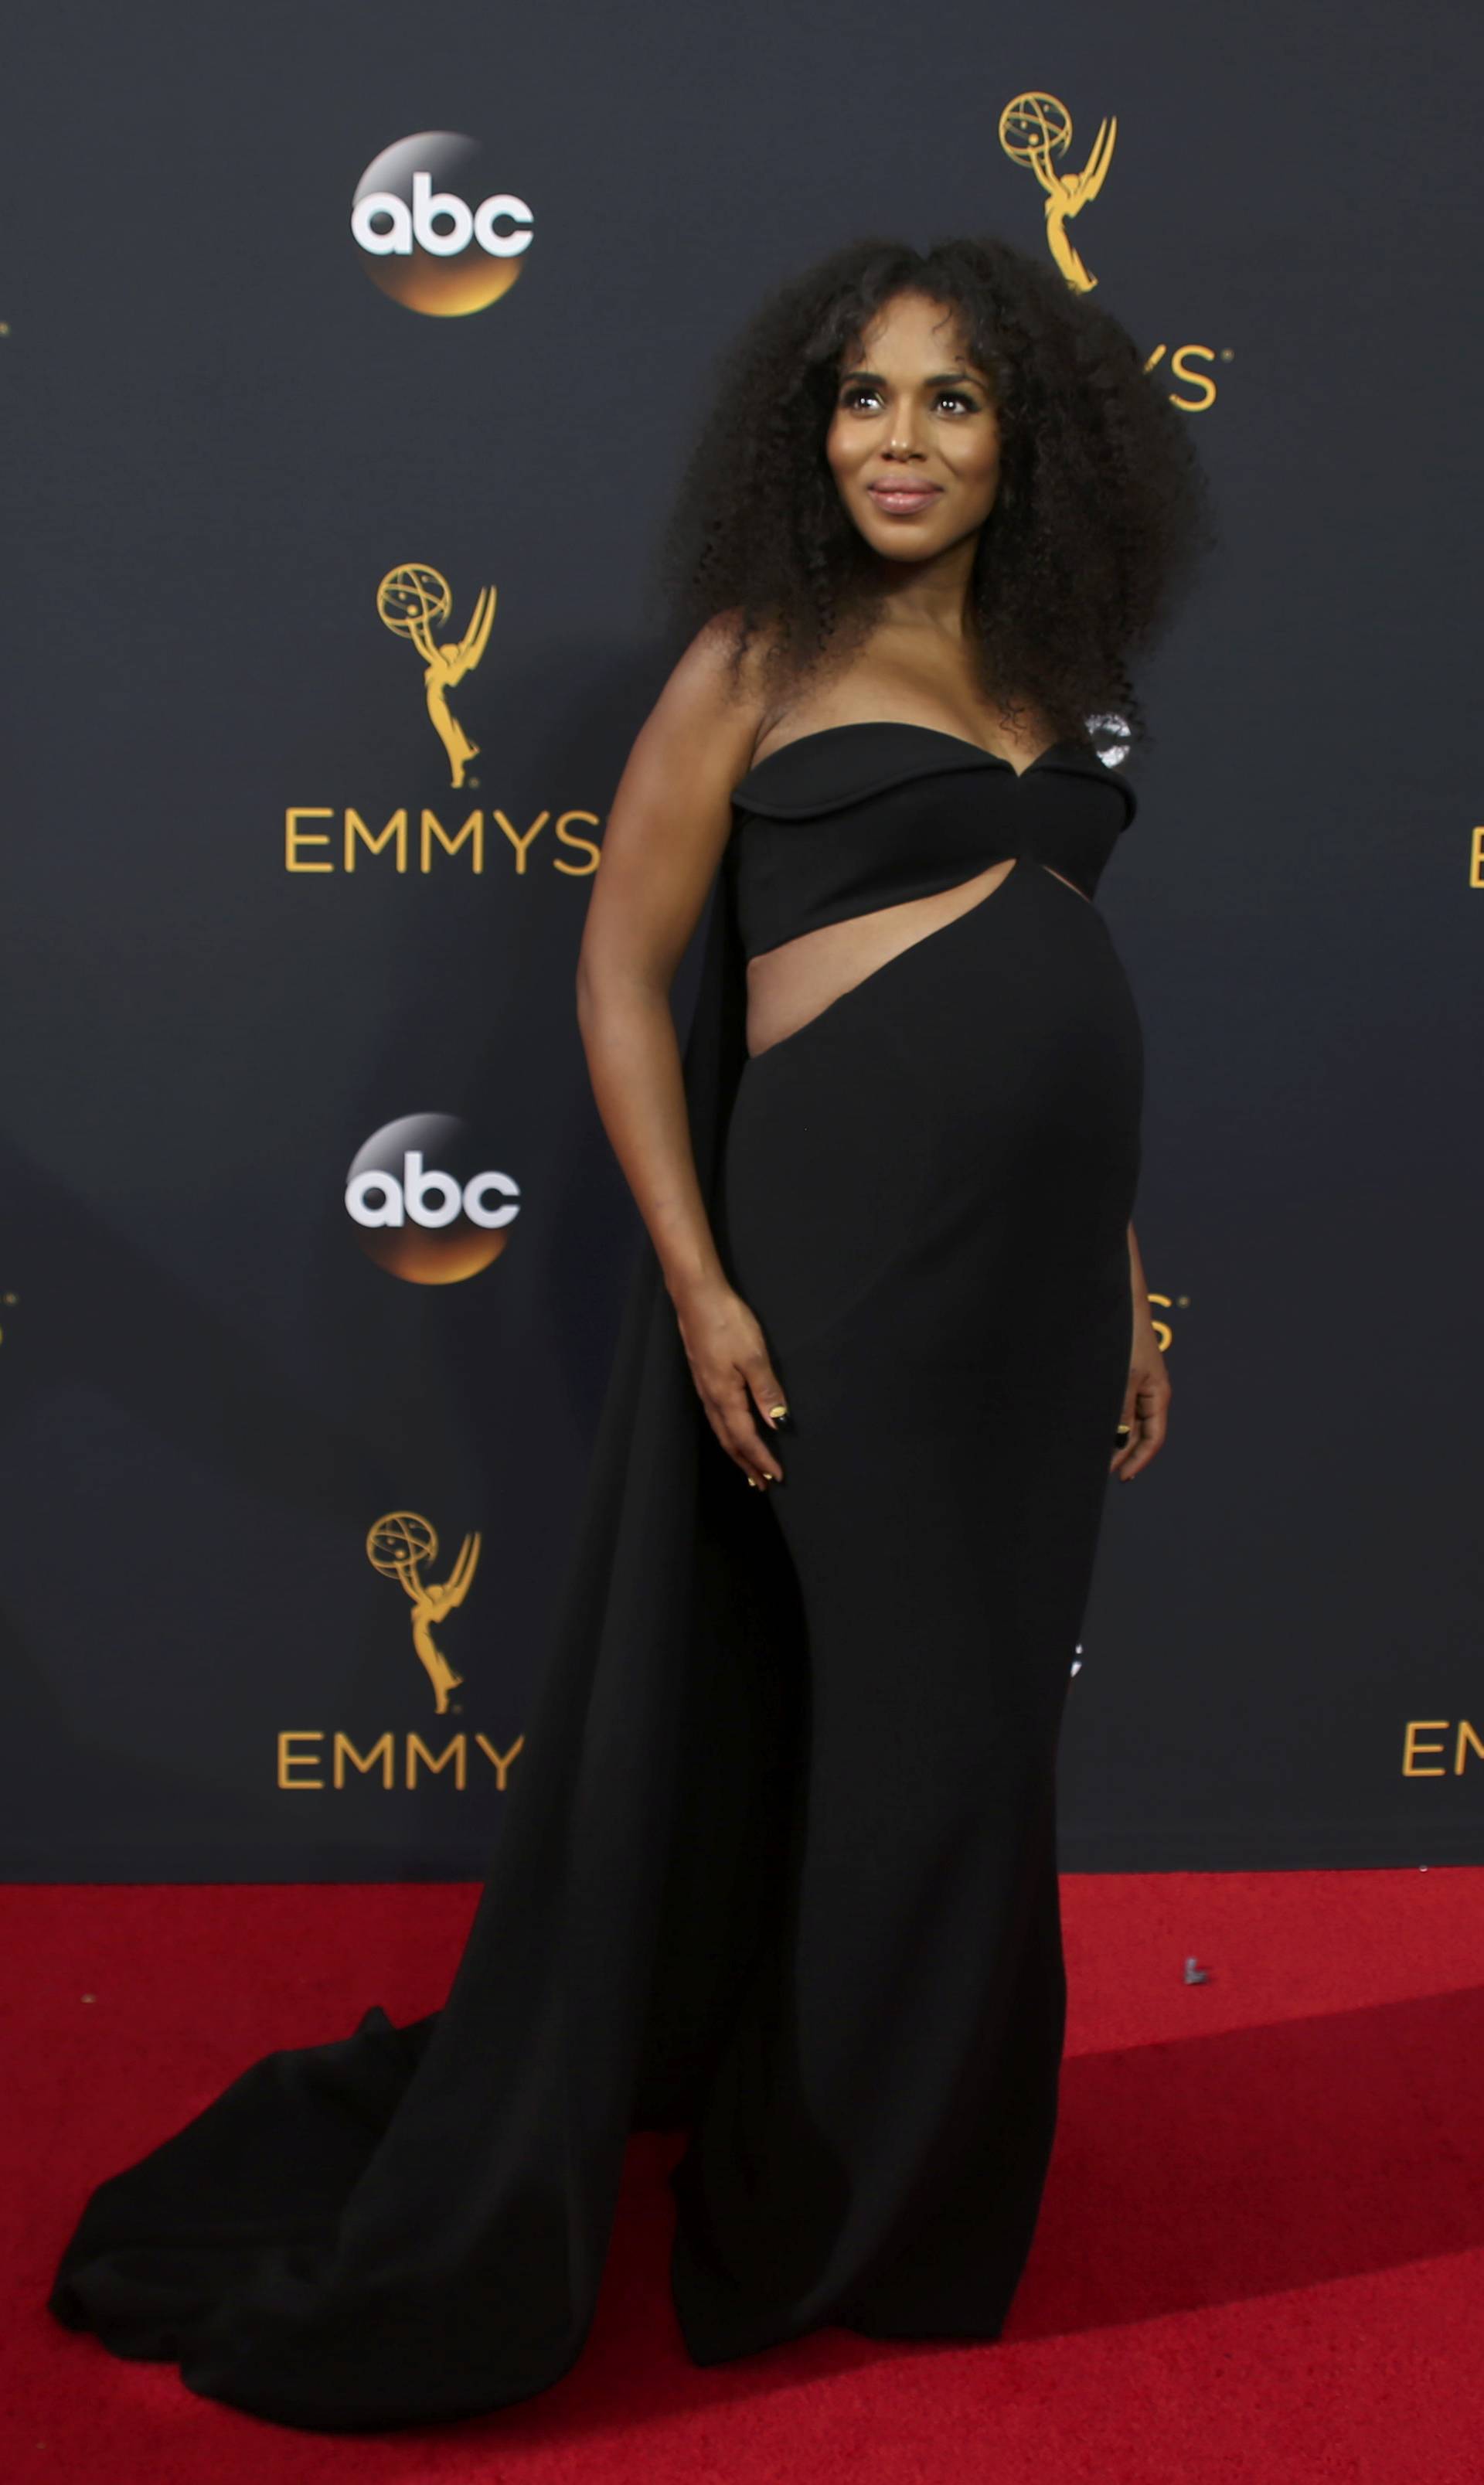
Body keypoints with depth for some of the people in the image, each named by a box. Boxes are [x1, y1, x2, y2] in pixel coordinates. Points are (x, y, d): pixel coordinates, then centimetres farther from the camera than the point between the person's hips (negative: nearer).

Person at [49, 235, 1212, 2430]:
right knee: (926, 1732, 1)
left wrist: (1123, 1281, 15)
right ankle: (825, 2222, 23)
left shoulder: (1048, 673, 13)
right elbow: (622, 975, -6)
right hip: (849, 1243, -6)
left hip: (1041, 1262, 6)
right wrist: (698, 1284, -14)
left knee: (980, 1727, 15)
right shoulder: (761, 659, -4)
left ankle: (904, 2182, 36)